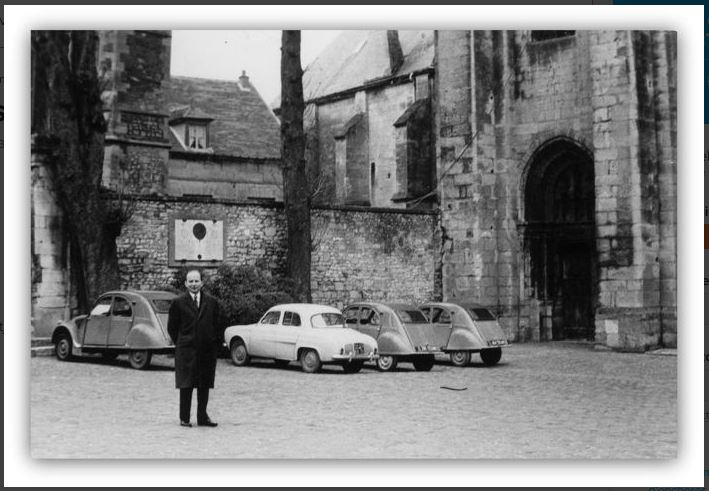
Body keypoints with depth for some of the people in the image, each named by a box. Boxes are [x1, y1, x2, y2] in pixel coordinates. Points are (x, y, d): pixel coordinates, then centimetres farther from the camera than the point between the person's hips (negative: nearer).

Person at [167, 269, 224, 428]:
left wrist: (217, 345, 5)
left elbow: (219, 326, 10)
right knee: (186, 385, 0)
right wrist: (180, 343, 3)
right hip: (186, 350, -2)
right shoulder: (178, 303, 0)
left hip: (207, 350, 2)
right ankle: (184, 418, 8)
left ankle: (202, 417, 16)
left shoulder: (212, 302, 6)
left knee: (204, 385, 7)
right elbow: (172, 327, 6)